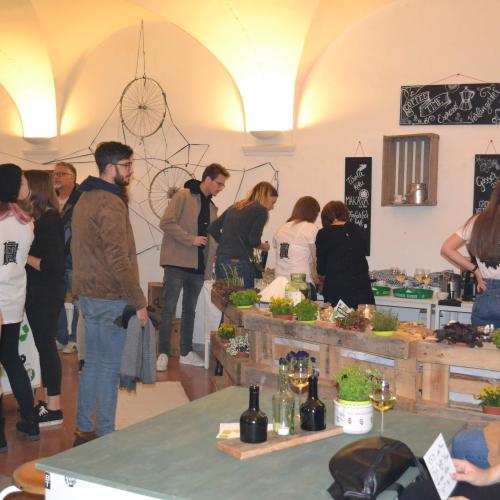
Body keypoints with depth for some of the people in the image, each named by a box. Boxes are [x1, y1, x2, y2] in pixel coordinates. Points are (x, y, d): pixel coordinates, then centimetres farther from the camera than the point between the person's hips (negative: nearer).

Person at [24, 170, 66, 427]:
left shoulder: (50, 220, -17)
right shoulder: (40, 218, 9)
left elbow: (53, 265, -21)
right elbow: (40, 252, 9)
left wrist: (25, 257, -13)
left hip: (47, 293, -8)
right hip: (37, 292, 8)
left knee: (46, 345, -1)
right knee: (44, 345, 14)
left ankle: (54, 409, 9)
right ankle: (47, 401, 25)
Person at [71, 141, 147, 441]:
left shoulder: (85, 199, 13)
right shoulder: (110, 203, -18)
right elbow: (118, 259, -23)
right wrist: (139, 301, -18)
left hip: (88, 294, 9)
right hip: (111, 298, -9)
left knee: (93, 362, 16)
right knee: (110, 368, 1)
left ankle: (84, 430, 25)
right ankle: (105, 436, 10)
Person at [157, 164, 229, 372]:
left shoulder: (212, 207, 17)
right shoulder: (183, 196, -6)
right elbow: (166, 223, -16)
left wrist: (208, 269, 13)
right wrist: (192, 239, -16)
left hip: (197, 267, 7)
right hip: (177, 264, -7)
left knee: (189, 310, 13)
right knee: (169, 309, -4)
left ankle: (186, 353, 21)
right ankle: (163, 353, 3)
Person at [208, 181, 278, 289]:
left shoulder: (235, 207, 18)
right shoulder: (261, 210, -1)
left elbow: (213, 228, 15)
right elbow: (253, 240, -11)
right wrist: (263, 246, 9)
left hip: (220, 260, 7)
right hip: (238, 263, -7)